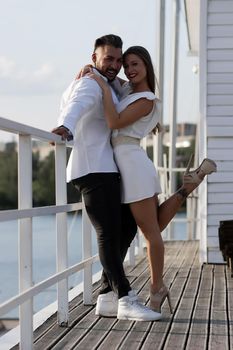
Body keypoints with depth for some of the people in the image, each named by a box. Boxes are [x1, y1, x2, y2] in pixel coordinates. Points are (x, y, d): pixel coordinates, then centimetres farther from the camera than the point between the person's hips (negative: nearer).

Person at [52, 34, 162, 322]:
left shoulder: (111, 85, 24)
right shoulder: (90, 84, -8)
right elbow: (76, 105, -32)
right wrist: (65, 127, -53)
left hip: (106, 169, 11)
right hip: (93, 169, -11)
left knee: (126, 226, 10)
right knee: (109, 232, -14)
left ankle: (107, 297, 11)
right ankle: (126, 300, -16)